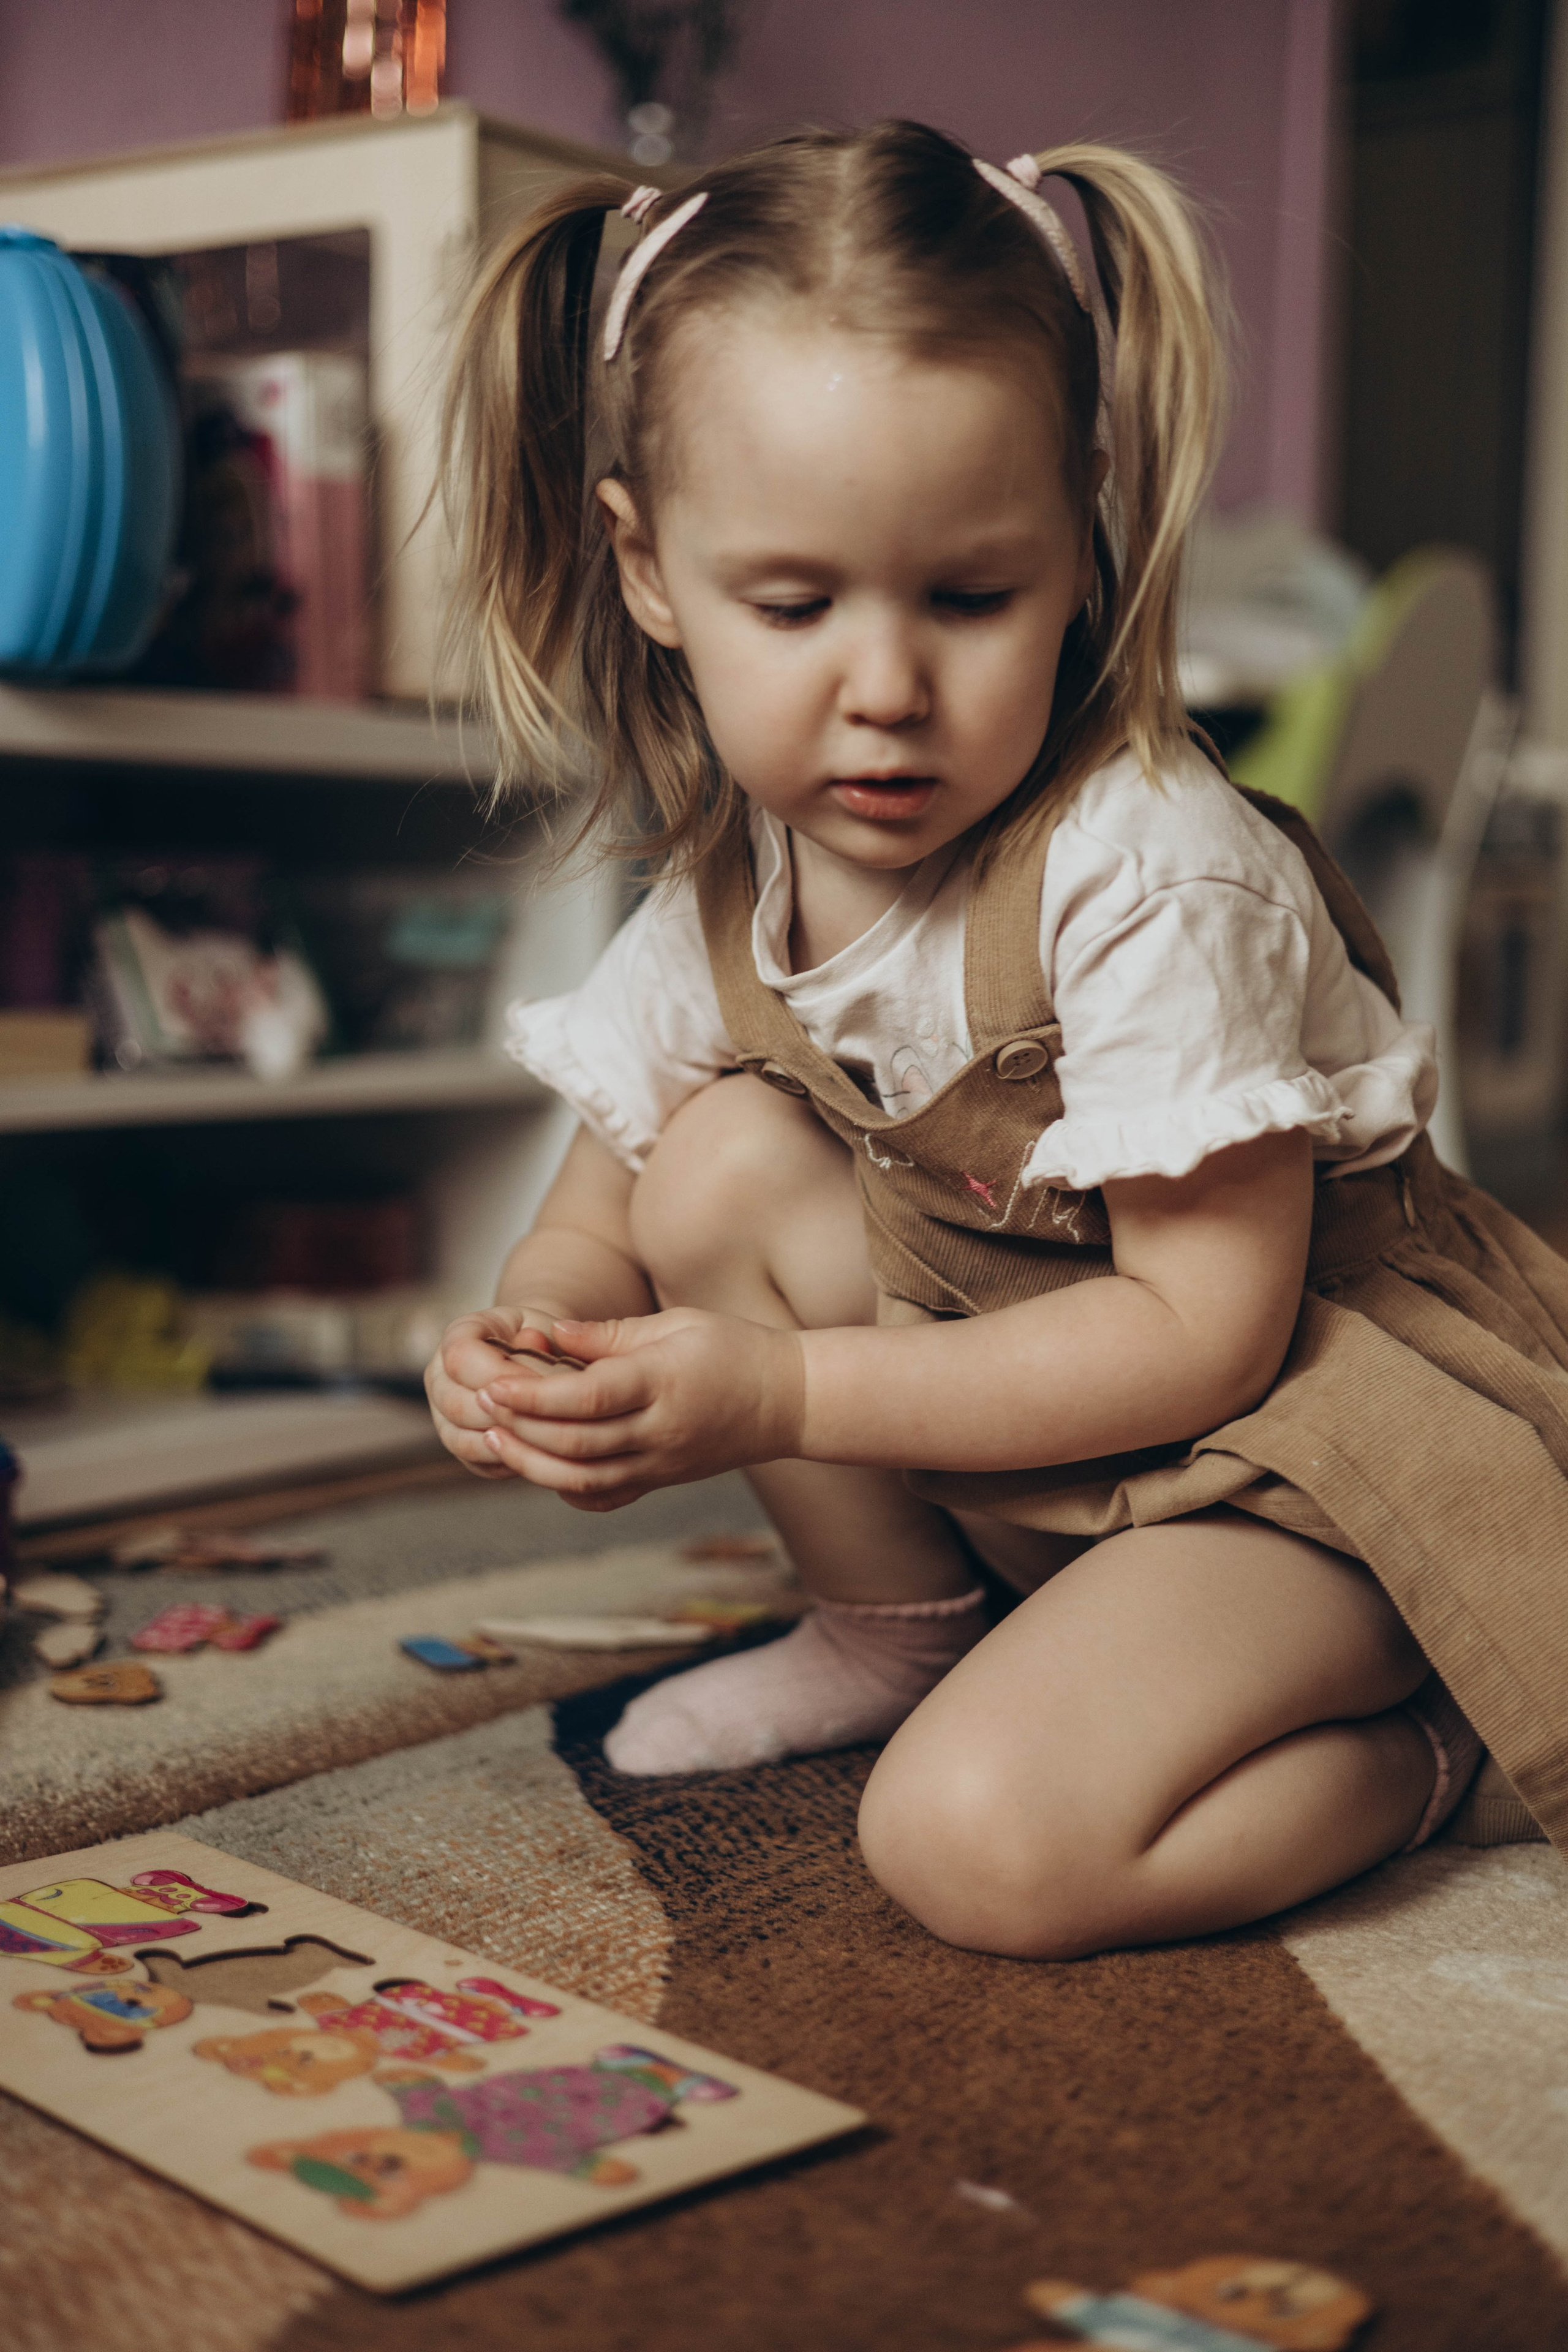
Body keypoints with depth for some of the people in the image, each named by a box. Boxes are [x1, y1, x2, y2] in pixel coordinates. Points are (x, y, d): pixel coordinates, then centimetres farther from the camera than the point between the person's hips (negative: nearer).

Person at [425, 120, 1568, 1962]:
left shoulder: (1158, 876, -26)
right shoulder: (723, 885, -5)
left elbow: (1207, 1330, -25)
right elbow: (597, 1224, 6)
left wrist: (785, 1394, -28)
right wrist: (530, 1335, -20)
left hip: (1302, 1417, -7)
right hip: (1003, 1382, 7)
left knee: (986, 1840, -27)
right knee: (724, 1162, -11)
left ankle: (1406, 1742, 2)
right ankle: (892, 1628, 8)